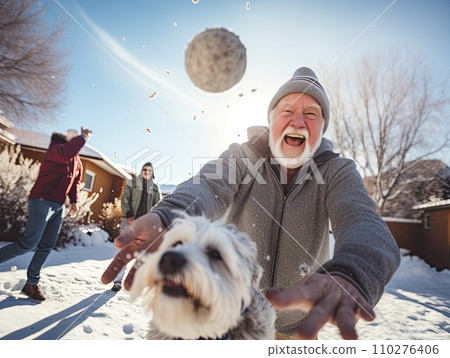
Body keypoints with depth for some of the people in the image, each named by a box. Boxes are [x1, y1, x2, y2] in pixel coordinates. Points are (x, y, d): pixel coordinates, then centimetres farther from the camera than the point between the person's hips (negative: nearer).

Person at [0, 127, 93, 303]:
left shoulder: (77, 161, 18)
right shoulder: (56, 148, -7)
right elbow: (65, 154, -32)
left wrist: (74, 200, 10)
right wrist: (82, 137, -22)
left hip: (58, 206, 8)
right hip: (42, 202, -8)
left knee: (47, 247, 9)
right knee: (29, 243, -13)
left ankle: (31, 283, 18)